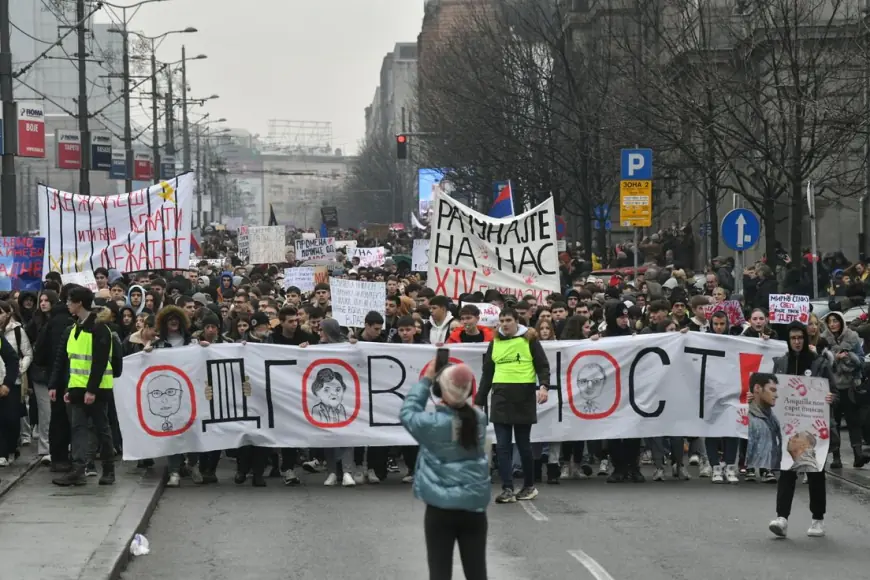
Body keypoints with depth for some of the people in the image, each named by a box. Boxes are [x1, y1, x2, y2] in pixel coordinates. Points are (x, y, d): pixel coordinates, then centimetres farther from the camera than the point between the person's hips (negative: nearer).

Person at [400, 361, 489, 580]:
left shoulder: (434, 423, -14)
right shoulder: (479, 419, -3)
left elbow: (408, 412, 2)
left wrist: (426, 380, 8)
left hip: (440, 509, -3)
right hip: (474, 507, 4)